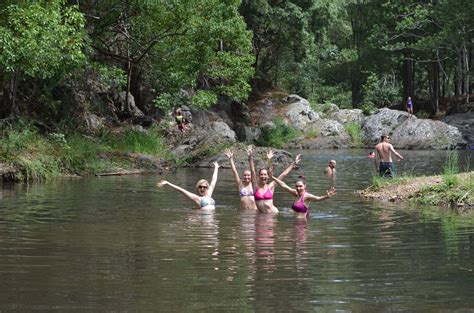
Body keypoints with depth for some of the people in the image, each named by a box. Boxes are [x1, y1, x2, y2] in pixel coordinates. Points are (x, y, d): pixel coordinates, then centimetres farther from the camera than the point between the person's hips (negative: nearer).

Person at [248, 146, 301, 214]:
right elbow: (252, 171, -4)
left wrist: (293, 164, 11)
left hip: (273, 213, -1)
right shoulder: (256, 186, 4)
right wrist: (250, 157, -12)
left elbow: (283, 174, 8)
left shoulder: (270, 186, 4)